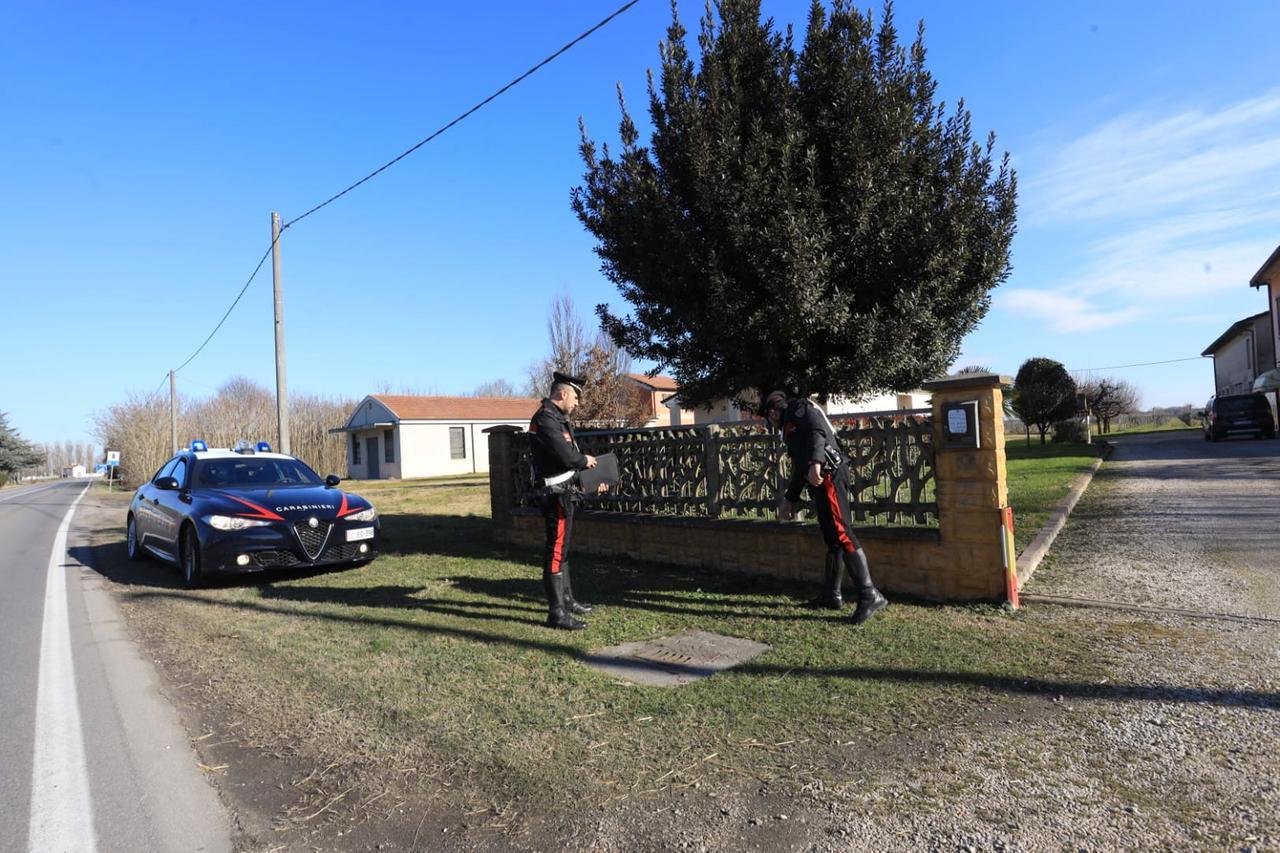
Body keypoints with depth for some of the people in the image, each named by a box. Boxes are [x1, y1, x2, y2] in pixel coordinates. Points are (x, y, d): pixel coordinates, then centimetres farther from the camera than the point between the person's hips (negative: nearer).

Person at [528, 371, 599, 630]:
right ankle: (556, 613, -1)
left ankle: (567, 600, 31)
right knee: (556, 551, -6)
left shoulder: (556, 417, 15)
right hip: (556, 494, -11)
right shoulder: (545, 419, -18)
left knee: (562, 548, 18)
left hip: (564, 492, 11)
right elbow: (566, 456, -26)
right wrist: (585, 461, -6)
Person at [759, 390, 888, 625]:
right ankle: (831, 594, 15)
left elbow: (818, 431, -15)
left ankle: (869, 595, -20)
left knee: (841, 533, -17)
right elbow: (798, 466, 36)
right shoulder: (790, 427, 31)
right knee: (832, 538, 10)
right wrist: (790, 499, 39)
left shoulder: (799, 408, 4)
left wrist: (816, 462, -30)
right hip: (819, 480, 10)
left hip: (828, 474, -10)